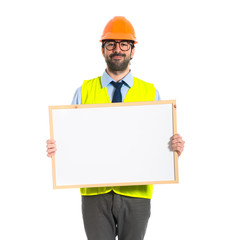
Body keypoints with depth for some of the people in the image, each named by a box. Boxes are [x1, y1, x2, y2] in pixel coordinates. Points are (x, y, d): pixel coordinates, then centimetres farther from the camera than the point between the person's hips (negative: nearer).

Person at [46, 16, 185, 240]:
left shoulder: (150, 93, 6)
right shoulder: (84, 92, 6)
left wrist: (174, 146, -16)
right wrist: (56, 148, -14)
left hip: (136, 194, 0)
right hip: (95, 193, 0)